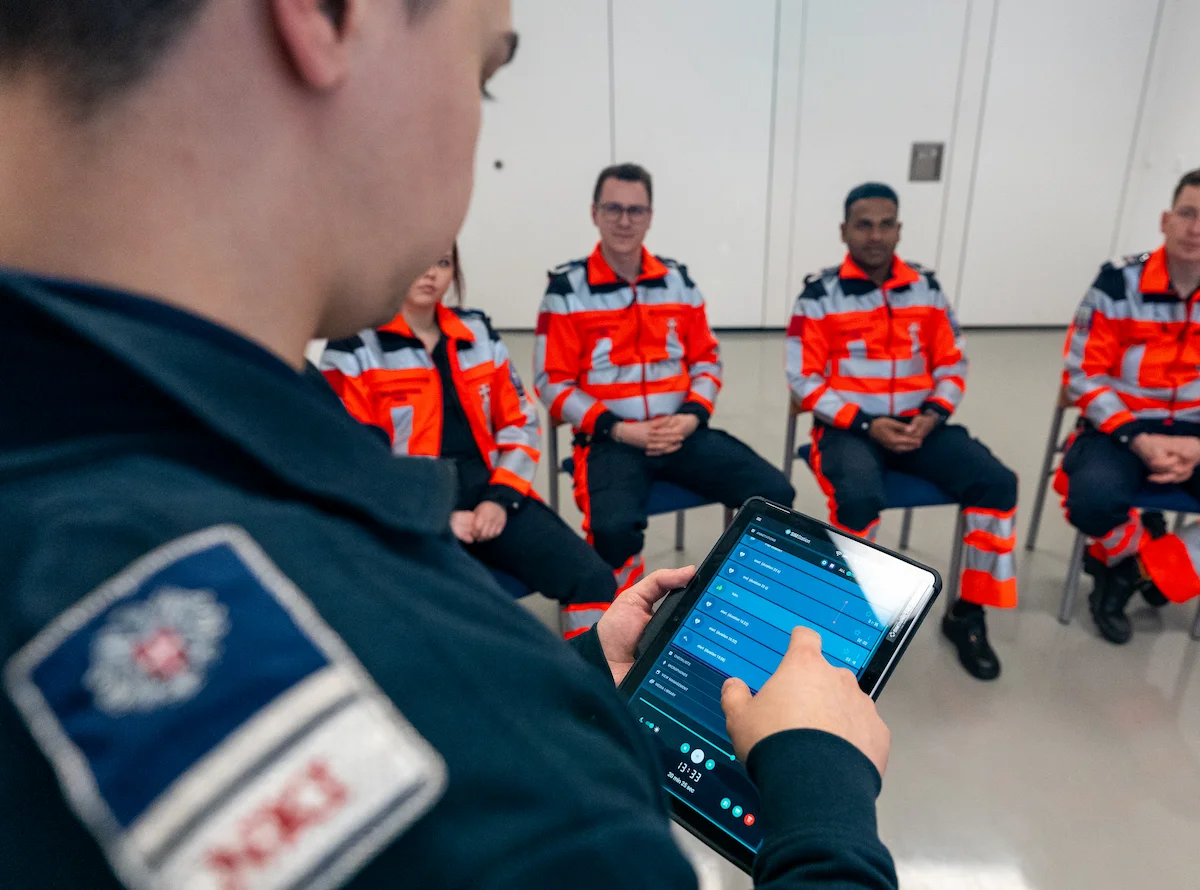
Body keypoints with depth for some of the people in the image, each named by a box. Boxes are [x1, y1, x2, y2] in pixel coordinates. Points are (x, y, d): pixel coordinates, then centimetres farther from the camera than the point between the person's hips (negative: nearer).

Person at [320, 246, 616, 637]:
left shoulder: (479, 334, 15)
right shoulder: (353, 348, 2)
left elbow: (520, 424, 14)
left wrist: (500, 498, -3)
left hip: (489, 492, 5)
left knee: (592, 577, -15)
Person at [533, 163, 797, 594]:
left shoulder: (679, 281, 11)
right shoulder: (567, 289, -1)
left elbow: (706, 360, 15)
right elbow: (553, 383, -3)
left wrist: (693, 416, -5)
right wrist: (617, 429, -14)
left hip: (682, 433, 4)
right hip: (608, 438, -4)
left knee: (776, 494, -12)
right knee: (615, 527, -34)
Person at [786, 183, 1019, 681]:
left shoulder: (926, 289, 10)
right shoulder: (820, 295, -3)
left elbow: (952, 365, 13)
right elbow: (804, 380, -6)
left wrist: (932, 416, -7)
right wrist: (866, 425, -15)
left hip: (918, 424, 4)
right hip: (849, 428, -4)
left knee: (997, 483, -17)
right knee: (860, 498, -35)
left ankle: (967, 614, 1)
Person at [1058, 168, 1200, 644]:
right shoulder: (1119, 283, -7)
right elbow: (1084, 376, -7)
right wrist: (1138, 440, -18)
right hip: (1122, 426, -3)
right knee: (1092, 499, -33)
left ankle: (1131, 568, -4)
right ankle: (1150, 552, 3)